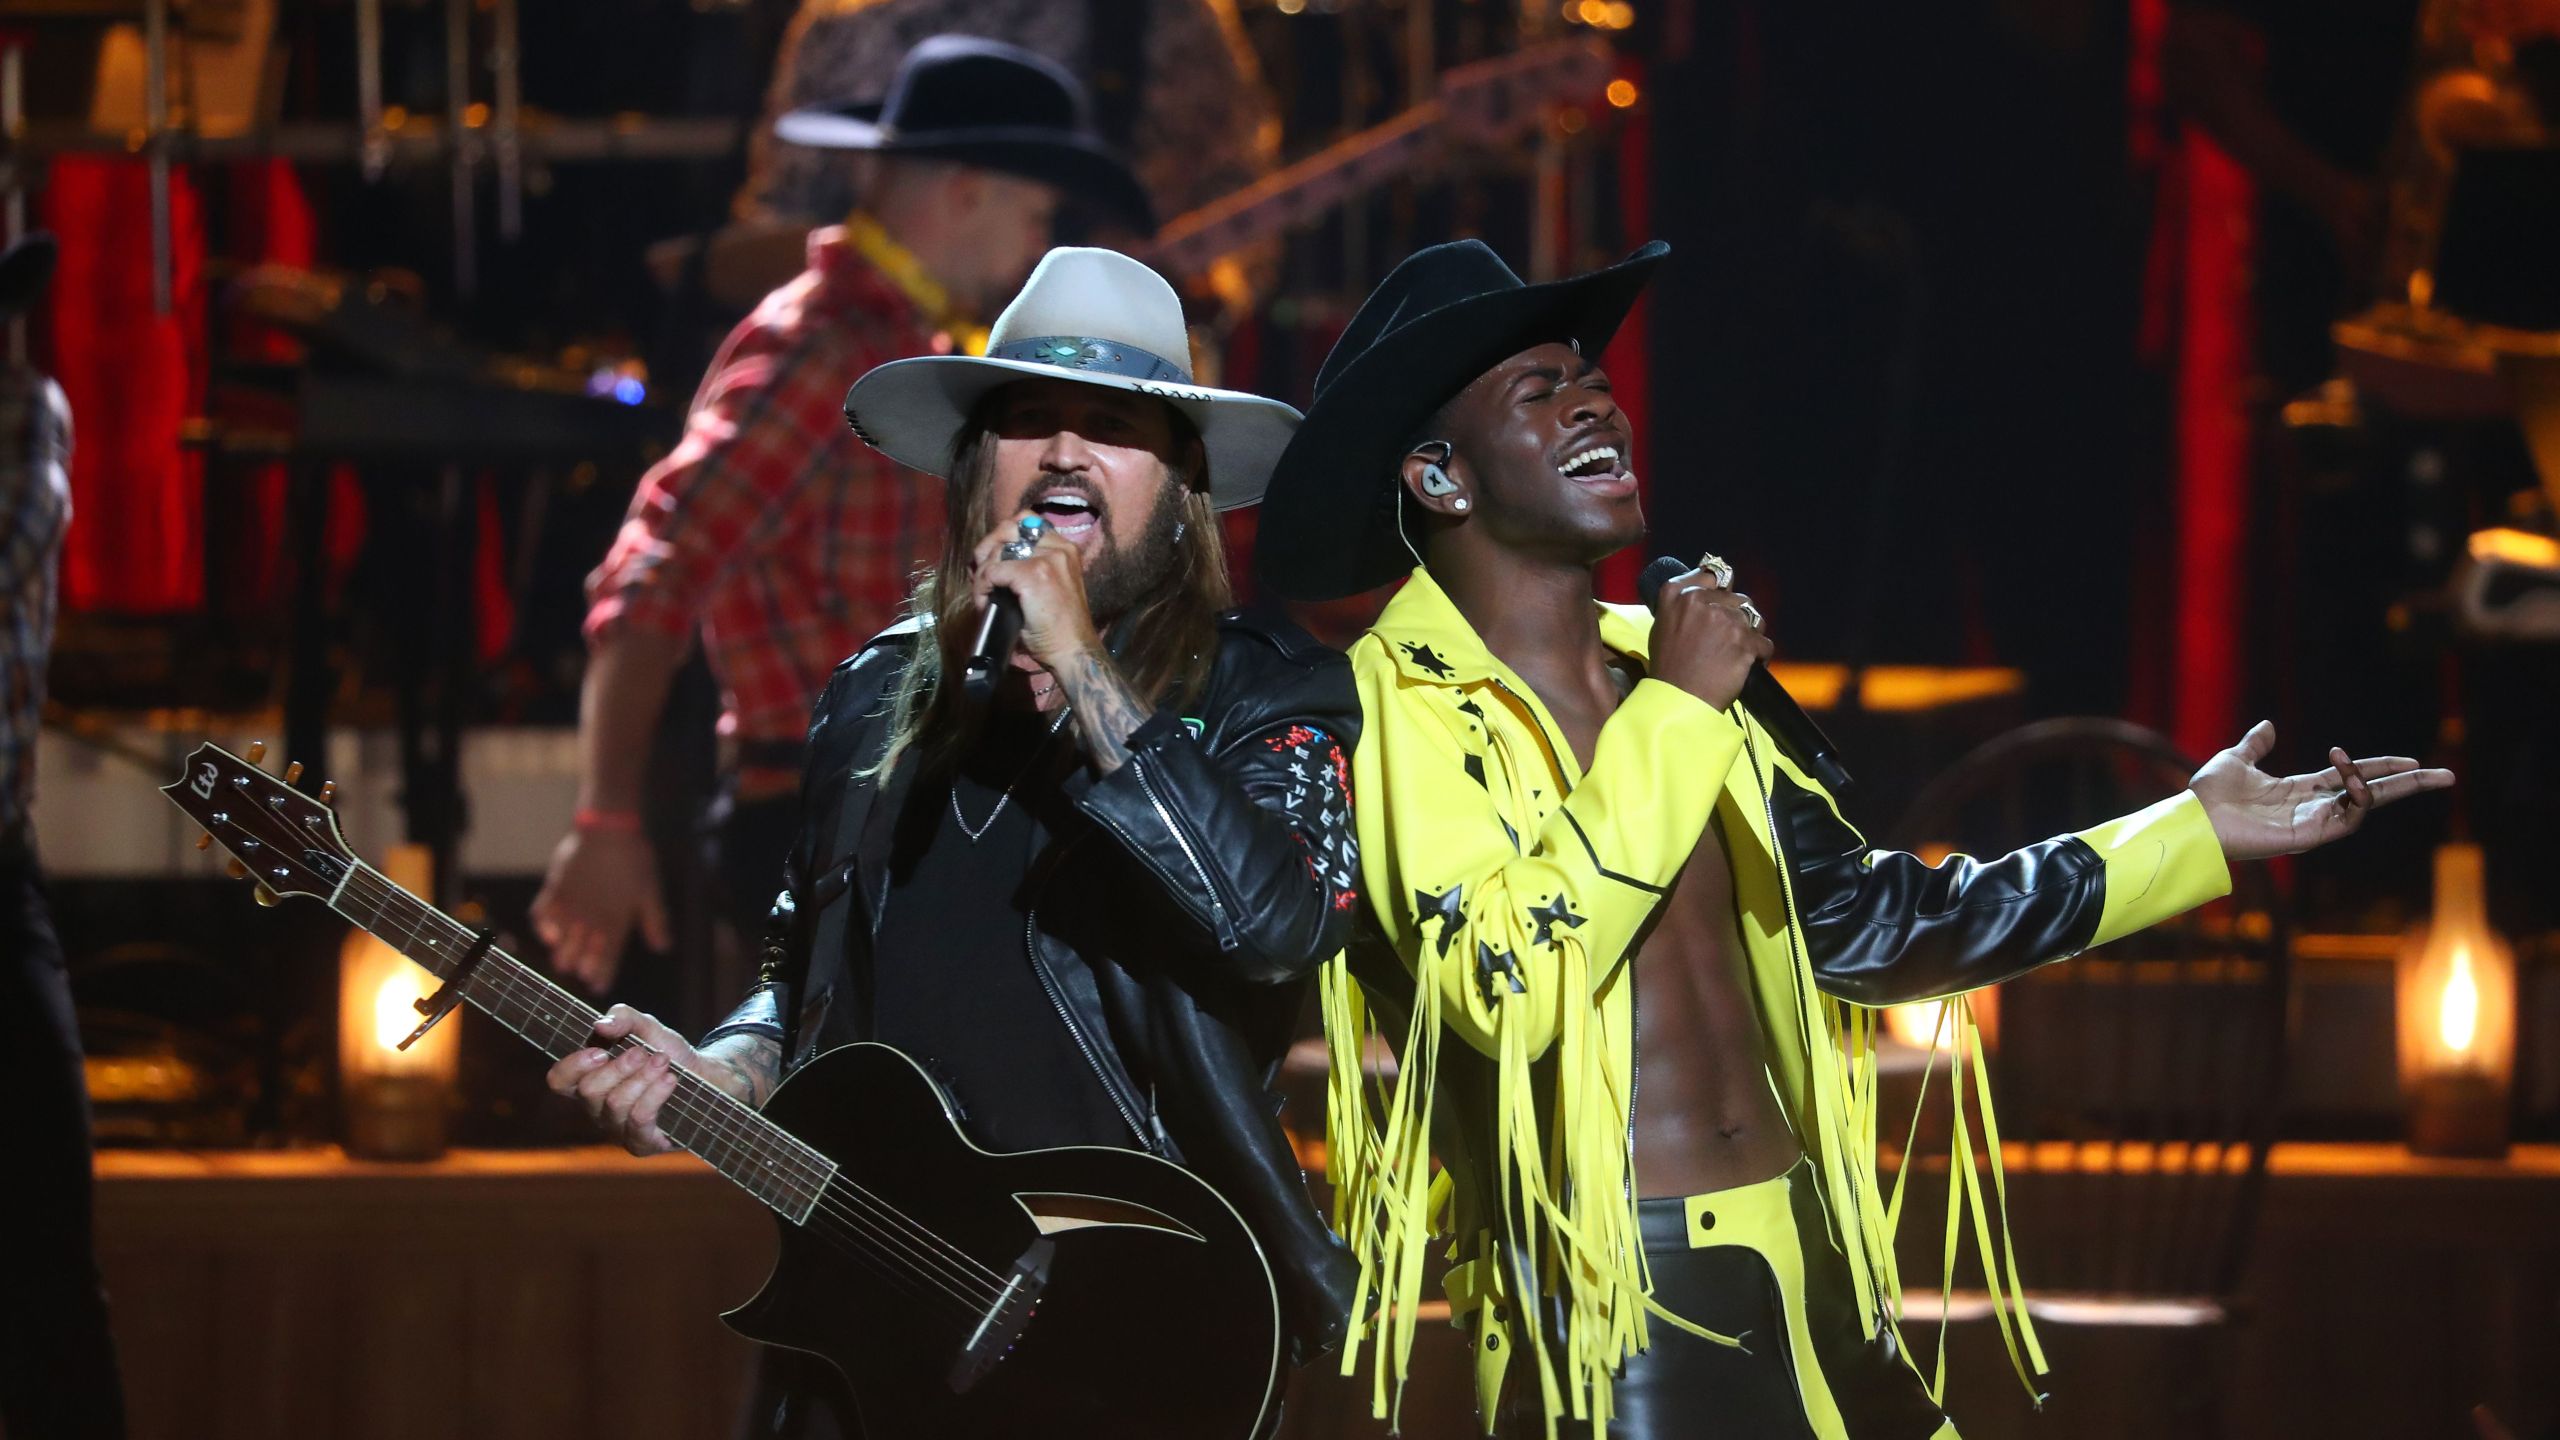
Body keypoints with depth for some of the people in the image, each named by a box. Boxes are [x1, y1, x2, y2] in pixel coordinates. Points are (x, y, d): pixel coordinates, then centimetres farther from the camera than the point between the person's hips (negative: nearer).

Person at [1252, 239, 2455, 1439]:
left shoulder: (1656, 673, 15)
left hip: (1808, 1284, 7)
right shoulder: (1397, 702, -9)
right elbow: (1504, 984, -24)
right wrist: (1675, 711, -16)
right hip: (1609, 1321, -7)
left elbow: (1862, 919, 22)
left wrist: (2195, 833, 24)